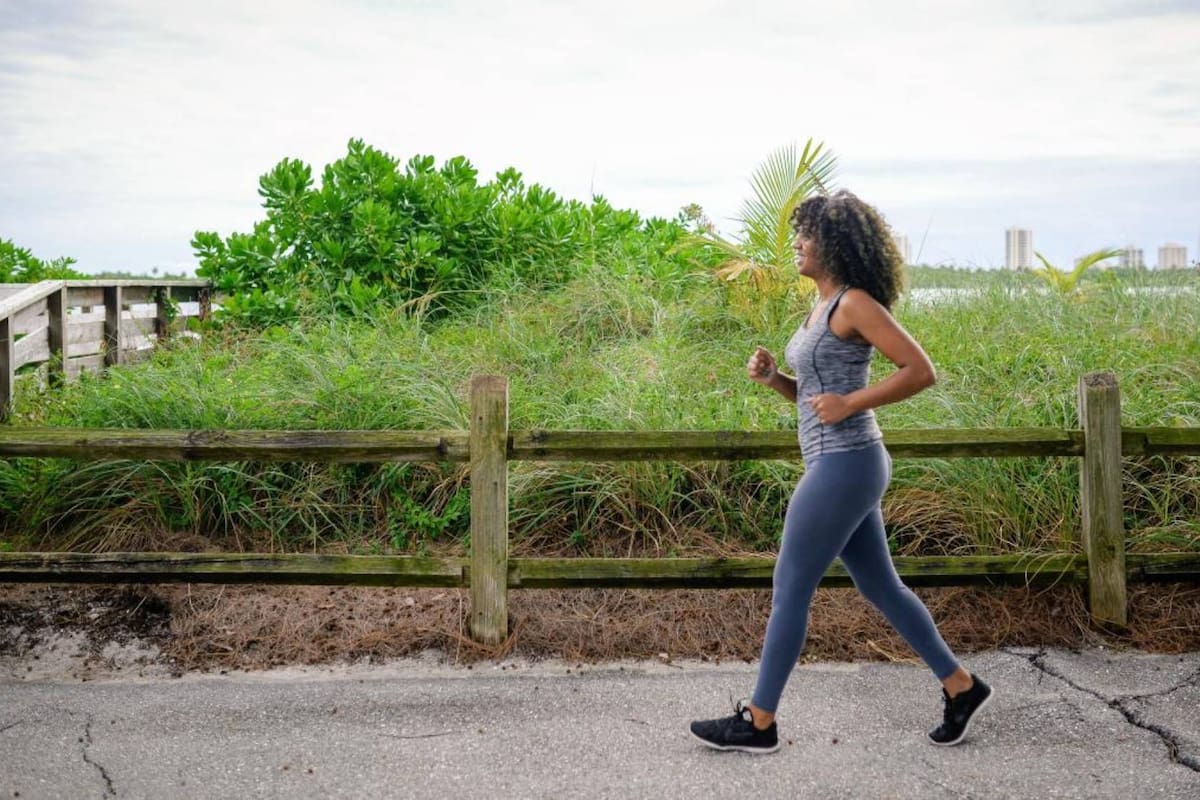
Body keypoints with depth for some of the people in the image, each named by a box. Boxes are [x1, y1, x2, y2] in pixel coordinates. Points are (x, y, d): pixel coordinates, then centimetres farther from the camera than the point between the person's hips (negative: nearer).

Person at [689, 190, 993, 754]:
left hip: (843, 466, -10)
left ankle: (758, 722, 10)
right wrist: (771, 377, 3)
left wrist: (850, 404, -19)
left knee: (789, 590, -1)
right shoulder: (823, 308, 15)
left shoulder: (855, 303, -13)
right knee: (880, 587, 16)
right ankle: (961, 687, 27)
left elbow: (921, 371, -17)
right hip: (842, 464, 10)